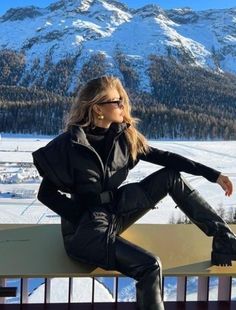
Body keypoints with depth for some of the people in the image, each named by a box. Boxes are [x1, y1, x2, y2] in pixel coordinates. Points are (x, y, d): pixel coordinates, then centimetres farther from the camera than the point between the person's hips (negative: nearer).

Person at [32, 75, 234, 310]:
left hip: (115, 212, 6)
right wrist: (83, 217, -19)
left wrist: (213, 174, -4)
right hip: (84, 229, -6)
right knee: (149, 265, -27)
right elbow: (46, 193, -11)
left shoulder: (124, 135, -1)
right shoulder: (70, 143, -16)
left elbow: (162, 157, 0)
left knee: (171, 176, -6)